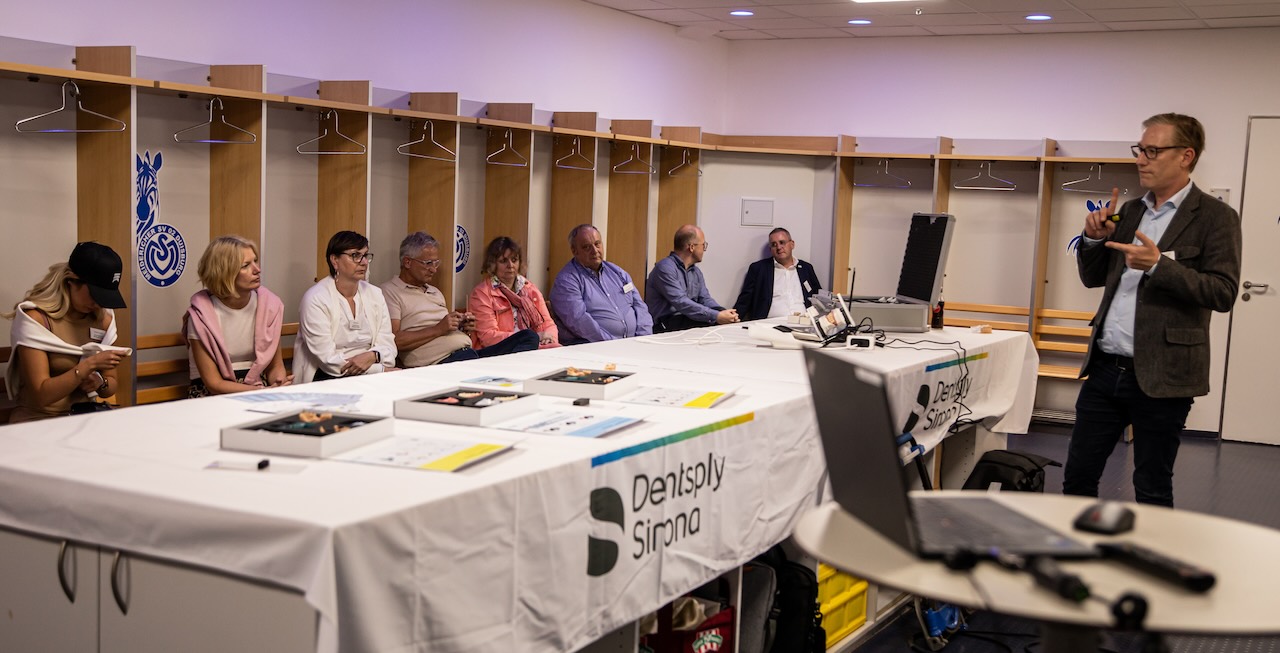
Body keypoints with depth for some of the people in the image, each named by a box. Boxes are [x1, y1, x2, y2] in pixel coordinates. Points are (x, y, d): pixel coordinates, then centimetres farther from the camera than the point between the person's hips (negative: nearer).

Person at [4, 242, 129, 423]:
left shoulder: (103, 319, 3)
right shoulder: (36, 317, -13)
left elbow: (111, 385, 12)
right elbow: (40, 395, -19)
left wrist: (100, 383, -10)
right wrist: (89, 364, -26)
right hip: (37, 420, -5)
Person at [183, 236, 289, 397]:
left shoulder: (269, 303, -2)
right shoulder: (201, 315, -11)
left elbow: (275, 366, 7)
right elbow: (214, 384, -12)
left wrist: (278, 385, -16)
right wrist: (266, 392, -23)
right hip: (212, 397, -4)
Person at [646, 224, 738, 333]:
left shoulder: (696, 271, 17)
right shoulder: (665, 268, -13)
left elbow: (705, 299, 13)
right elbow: (680, 302, -23)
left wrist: (724, 312, -10)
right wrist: (716, 316, -26)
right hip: (663, 327, -8)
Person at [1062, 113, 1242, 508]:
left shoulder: (1216, 218, -5)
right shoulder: (1129, 213, 13)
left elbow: (1223, 293, -14)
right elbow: (1092, 278, 19)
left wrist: (1159, 265, -25)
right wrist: (1095, 240, -1)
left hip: (1161, 377, -6)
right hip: (1106, 369, 6)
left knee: (1152, 490, 7)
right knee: (1077, 477, 10)